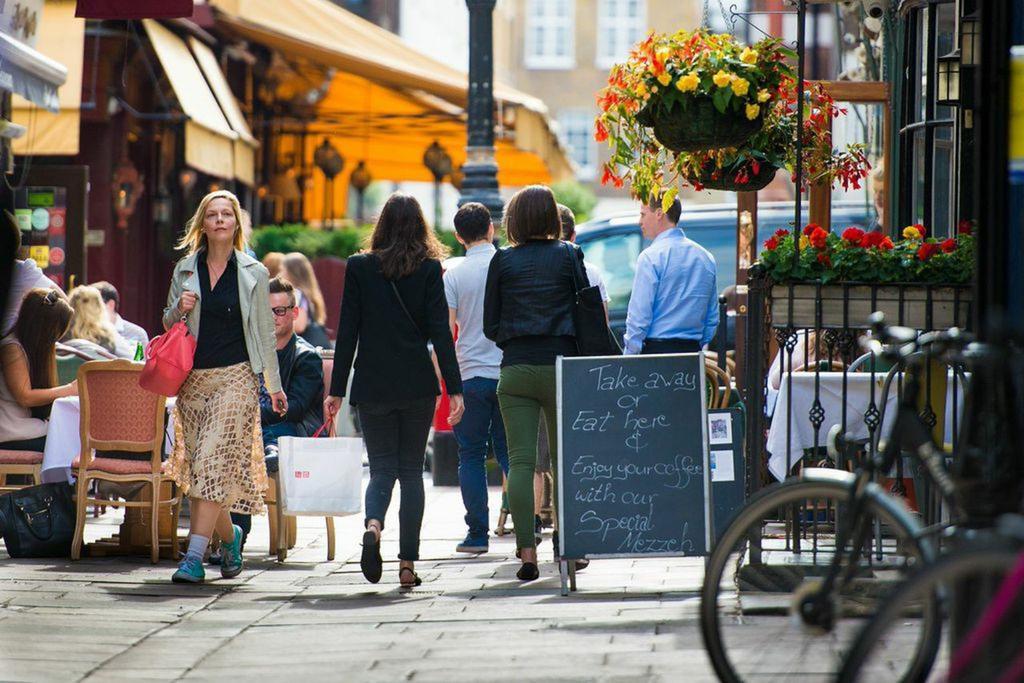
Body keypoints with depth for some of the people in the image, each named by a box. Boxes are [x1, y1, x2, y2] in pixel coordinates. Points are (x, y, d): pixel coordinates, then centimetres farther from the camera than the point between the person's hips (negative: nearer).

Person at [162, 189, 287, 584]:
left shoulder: (253, 273, 4)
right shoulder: (185, 270, 10)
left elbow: (264, 332, 9)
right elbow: (167, 325, 18)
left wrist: (274, 385, 10)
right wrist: (180, 309, -5)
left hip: (236, 376, -3)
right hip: (194, 377, 3)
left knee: (216, 462, -14)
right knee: (197, 465, 4)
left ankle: (195, 556, -18)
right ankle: (229, 535, 30)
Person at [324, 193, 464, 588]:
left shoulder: (359, 267, -1)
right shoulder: (429, 269, -3)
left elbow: (348, 331, -1)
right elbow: (440, 331, -7)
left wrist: (336, 390, 3)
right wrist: (454, 389, -5)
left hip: (372, 386, 0)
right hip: (417, 386, 0)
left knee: (382, 468, 8)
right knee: (411, 471, 10)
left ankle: (373, 525, -23)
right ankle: (408, 563, 6)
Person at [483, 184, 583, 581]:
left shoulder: (503, 261, 3)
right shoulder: (569, 255, 2)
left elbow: (490, 325, 6)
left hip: (516, 370, 0)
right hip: (561, 366, 0)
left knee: (520, 461, -2)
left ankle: (527, 552, -10)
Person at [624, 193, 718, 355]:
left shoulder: (651, 257, -8)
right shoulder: (705, 257, 13)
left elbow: (639, 316, -11)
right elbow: (713, 317, 16)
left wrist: (629, 354, -5)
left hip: (657, 348, -6)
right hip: (693, 349, 7)